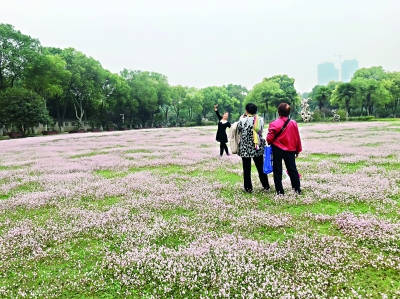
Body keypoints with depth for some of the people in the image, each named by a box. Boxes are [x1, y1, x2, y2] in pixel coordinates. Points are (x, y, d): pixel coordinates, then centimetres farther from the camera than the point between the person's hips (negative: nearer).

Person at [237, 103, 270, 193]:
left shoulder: (243, 120, -14)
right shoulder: (260, 120, -3)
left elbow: (238, 128, 5)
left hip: (246, 148, -4)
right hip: (258, 147, 4)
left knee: (247, 169, 7)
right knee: (261, 167, 15)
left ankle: (248, 188, 12)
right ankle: (266, 186, 24)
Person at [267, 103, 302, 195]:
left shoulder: (274, 124, -13)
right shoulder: (293, 123, -4)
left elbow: (269, 138, -12)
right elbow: (297, 138, 2)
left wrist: (270, 142, 11)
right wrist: (298, 150, 14)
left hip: (277, 150, -2)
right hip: (290, 150, 3)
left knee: (277, 171, 7)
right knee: (292, 169, 13)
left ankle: (280, 191, 8)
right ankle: (297, 189, 17)